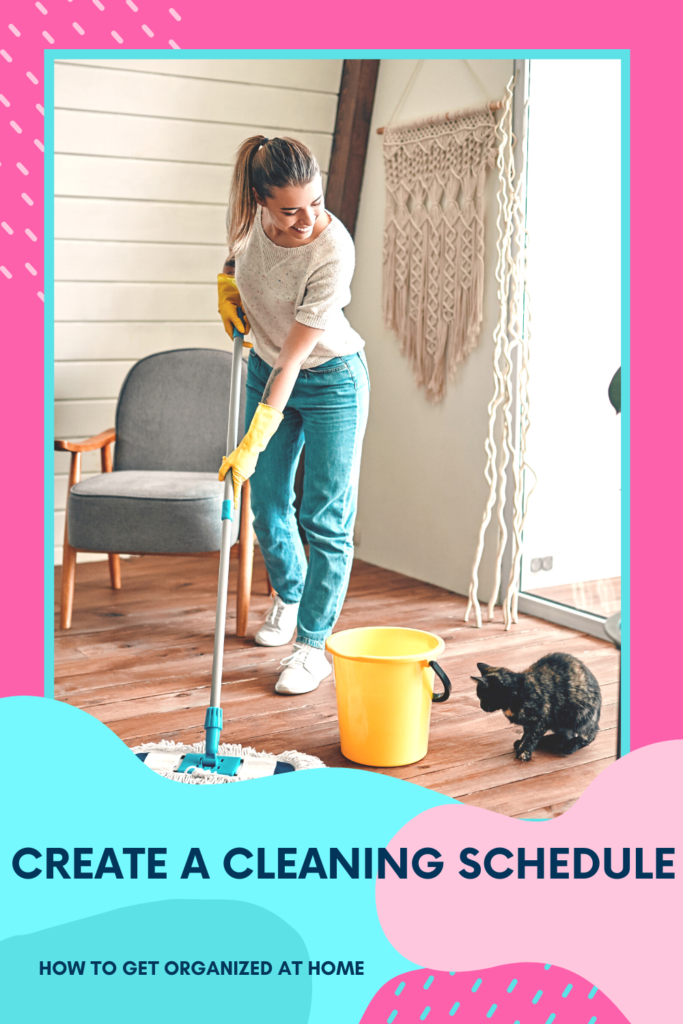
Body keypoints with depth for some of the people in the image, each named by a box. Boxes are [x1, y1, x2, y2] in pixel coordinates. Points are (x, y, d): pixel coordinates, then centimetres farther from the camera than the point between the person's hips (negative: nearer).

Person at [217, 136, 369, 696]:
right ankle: (288, 595, 38)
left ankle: (313, 643, 8)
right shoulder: (250, 215, -17)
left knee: (326, 518, -4)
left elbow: (293, 360, -31)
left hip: (330, 380, -5)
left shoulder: (333, 251, -32)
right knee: (267, 503, 12)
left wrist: (253, 445, -31)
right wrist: (227, 279, -2)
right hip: (266, 369, 6)